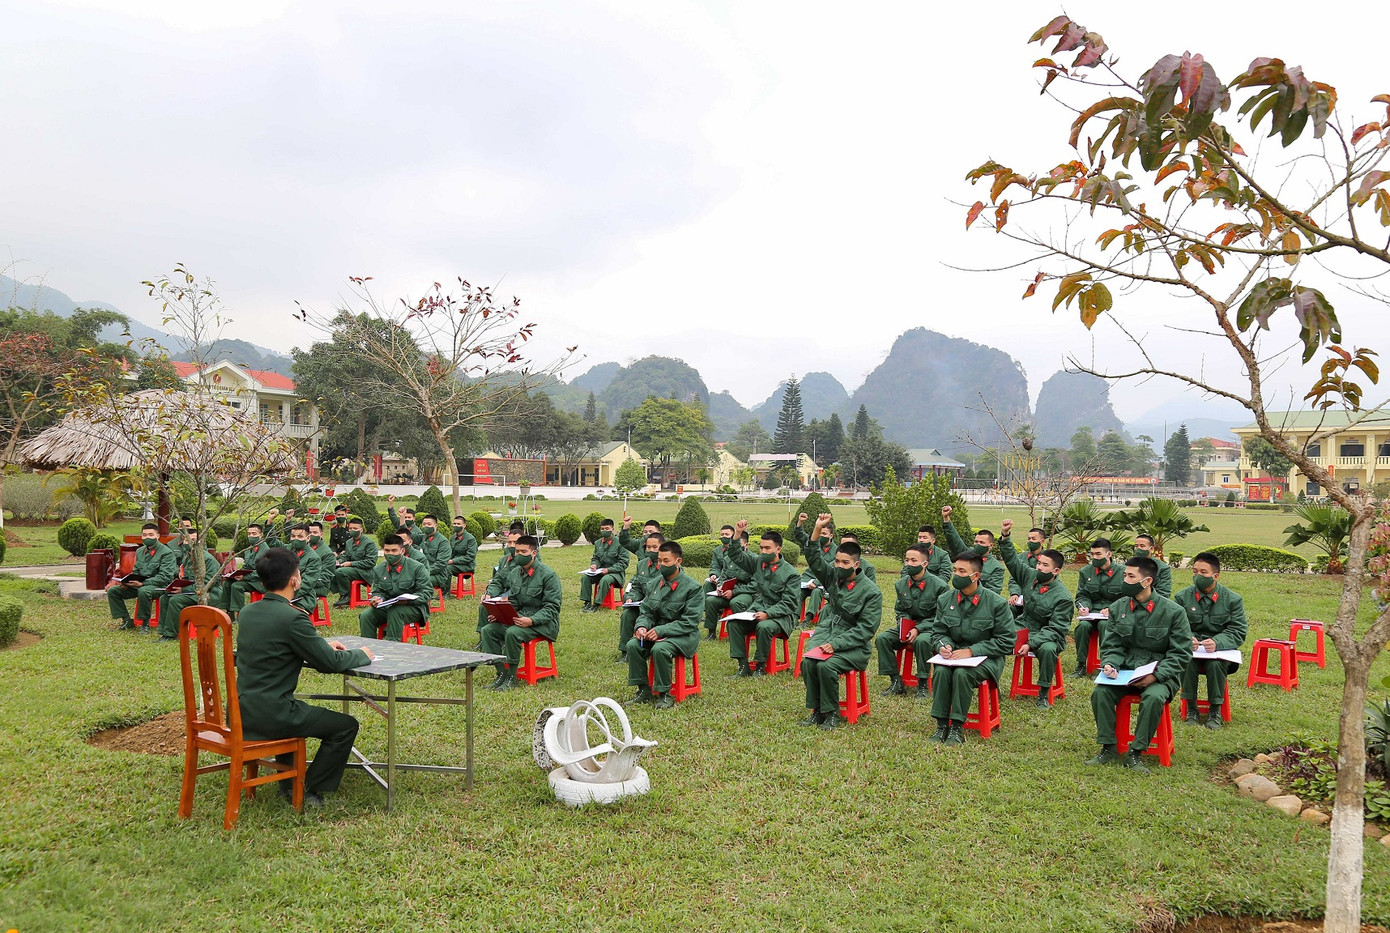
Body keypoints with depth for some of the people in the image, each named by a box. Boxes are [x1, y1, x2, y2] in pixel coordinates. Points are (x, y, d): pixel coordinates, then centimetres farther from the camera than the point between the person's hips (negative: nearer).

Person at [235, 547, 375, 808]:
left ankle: (289, 783, 38)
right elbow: (330, 663, -14)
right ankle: (309, 791, 10)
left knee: (298, 712, 37)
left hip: (241, 710, 9)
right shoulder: (292, 617, -20)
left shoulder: (247, 612, 6)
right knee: (346, 726, 3)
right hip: (269, 714, -9)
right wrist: (361, 655, 4)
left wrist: (323, 646, 20)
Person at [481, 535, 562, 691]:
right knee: (488, 630, -13)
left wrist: (532, 620, -29)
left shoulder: (548, 575, -12)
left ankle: (511, 678, -18)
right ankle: (501, 673, -9)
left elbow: (552, 607, -15)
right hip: (520, 617, 7)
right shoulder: (514, 573, 10)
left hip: (543, 622, -7)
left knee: (513, 633, -32)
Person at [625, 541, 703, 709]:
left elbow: (689, 622, -16)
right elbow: (646, 611, 12)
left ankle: (665, 694, -16)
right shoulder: (655, 584, 6)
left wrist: (660, 631, -24)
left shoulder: (693, 587, -11)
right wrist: (642, 626, -13)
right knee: (632, 645, -20)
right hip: (657, 630, 6)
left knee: (660, 649, -34)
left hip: (683, 635, -6)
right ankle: (644, 690, -7)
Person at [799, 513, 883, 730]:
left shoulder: (870, 591, -9)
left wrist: (835, 644, -20)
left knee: (826, 666, -30)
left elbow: (866, 628, -13)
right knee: (808, 662, -24)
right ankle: (816, 710, -8)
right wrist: (818, 529, -12)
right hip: (825, 634, 5)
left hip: (853, 645, -5)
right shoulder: (833, 576, 8)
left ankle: (832, 713, -9)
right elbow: (814, 557, 4)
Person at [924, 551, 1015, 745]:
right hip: (954, 654, 4)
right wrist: (943, 645, -14)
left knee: (962, 673, -33)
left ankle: (957, 727, -21)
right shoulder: (945, 600, 4)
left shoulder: (997, 603, -9)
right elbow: (938, 632, 12)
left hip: (985, 658, -3)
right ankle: (941, 724, -19)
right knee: (941, 671, -29)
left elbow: (1006, 641, -9)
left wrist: (971, 651, -18)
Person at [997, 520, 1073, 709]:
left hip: (1048, 636, -4)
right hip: (1023, 628, 5)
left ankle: (1044, 693, -17)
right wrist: (1005, 536, -15)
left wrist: (1031, 643, -27)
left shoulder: (1062, 596, -15)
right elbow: (1011, 559, 2)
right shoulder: (1030, 576, -1)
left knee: (1047, 649, -38)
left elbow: (1055, 629, -17)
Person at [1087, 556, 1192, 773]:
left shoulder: (1173, 612, -6)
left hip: (1160, 675, -3)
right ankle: (1108, 749, -11)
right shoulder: (1118, 608, 5)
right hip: (1125, 671, 3)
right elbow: (1111, 646, 10)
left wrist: (1155, 675, -18)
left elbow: (1181, 654, -5)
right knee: (1100, 692, -24)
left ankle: (1136, 753, -18)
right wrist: (1110, 665, -13)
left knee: (1154, 697, -35)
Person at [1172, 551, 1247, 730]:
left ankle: (1215, 710, -14)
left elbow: (1239, 632, -5)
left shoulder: (1233, 599, 2)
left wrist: (1217, 642, -25)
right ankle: (1191, 707, -15)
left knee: (1215, 663, -34)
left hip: (1220, 650, -1)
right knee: (1187, 660, -33)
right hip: (1190, 648, 1)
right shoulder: (1182, 597, 3)